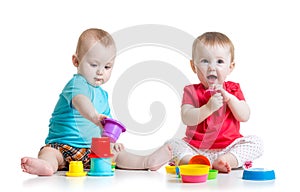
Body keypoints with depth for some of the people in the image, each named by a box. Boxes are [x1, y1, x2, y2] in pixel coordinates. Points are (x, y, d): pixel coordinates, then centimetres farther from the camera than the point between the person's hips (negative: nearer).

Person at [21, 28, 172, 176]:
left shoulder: (102, 94, 15)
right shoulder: (77, 83, -15)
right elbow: (79, 100, -39)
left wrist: (110, 140, 9)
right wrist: (94, 117, -59)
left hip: (91, 149, 8)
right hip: (62, 146, -8)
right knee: (48, 152, -35)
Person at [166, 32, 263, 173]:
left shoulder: (233, 89, 8)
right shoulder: (191, 91, 0)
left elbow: (244, 116, -4)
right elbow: (187, 119, -16)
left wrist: (229, 98, -18)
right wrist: (209, 108, -30)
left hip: (229, 147, 1)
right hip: (196, 148, -1)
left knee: (256, 142, -21)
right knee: (172, 144, -22)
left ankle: (223, 161, -37)